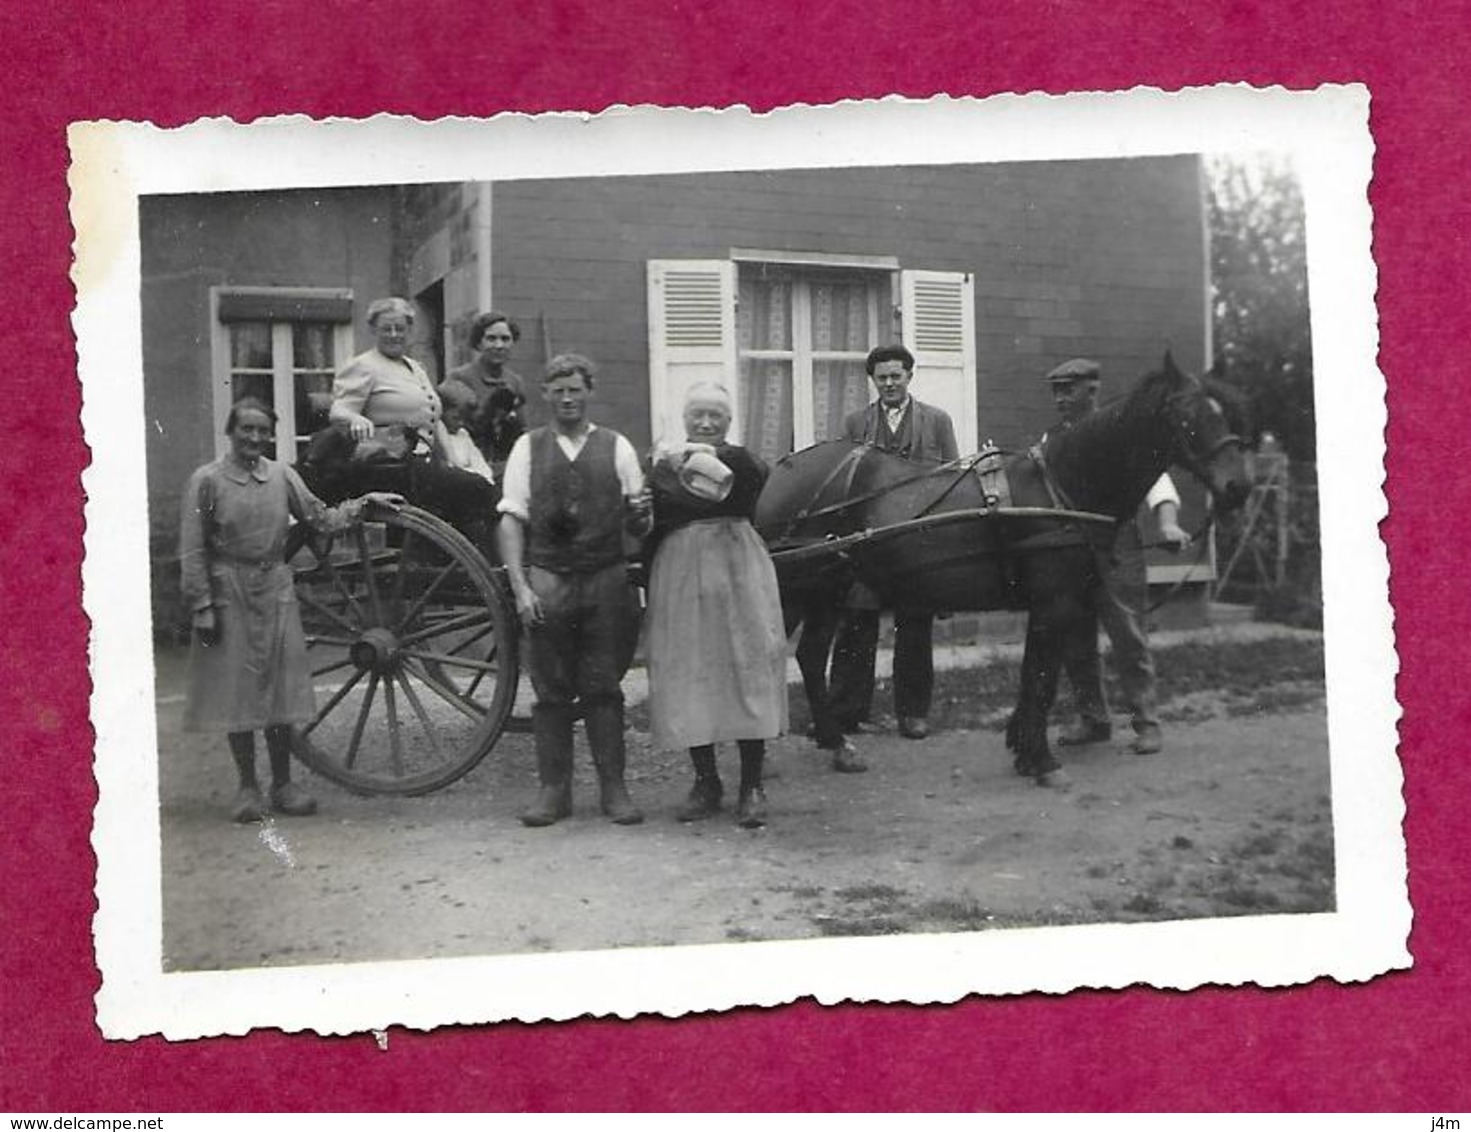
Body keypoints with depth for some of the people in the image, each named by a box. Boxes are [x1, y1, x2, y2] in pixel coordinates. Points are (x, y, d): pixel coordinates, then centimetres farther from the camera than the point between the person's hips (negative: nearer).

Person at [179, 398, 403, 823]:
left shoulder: (282, 476, 7)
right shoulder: (207, 481, -5)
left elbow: (321, 519, 13)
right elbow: (192, 551, -5)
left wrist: (363, 503, 1)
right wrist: (202, 607, -9)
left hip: (275, 590, 3)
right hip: (229, 592, -3)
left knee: (280, 688, 6)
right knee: (237, 691, 2)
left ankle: (282, 784, 17)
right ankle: (247, 787, 15)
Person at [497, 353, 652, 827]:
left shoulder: (616, 447, 7)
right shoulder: (528, 448, 6)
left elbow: (638, 530, 9)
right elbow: (511, 520, 1)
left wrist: (640, 514, -15)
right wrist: (520, 587, -8)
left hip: (606, 580, 0)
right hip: (547, 581, 0)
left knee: (602, 689, 3)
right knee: (551, 690, 4)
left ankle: (613, 788, 11)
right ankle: (554, 789, 12)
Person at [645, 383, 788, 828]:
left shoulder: (741, 463, 8)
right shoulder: (663, 466, 11)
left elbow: (754, 475, -17)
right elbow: (649, 532, 12)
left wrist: (710, 455, -29)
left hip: (739, 576, -1)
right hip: (680, 575, 1)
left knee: (748, 673, -2)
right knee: (689, 679, 2)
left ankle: (751, 786, 5)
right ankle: (705, 781, 14)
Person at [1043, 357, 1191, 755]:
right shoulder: (1051, 441, 14)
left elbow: (1154, 477, -11)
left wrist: (1167, 524, -27)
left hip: (1114, 548, -5)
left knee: (1128, 635, -3)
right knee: (1073, 640, 7)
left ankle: (1146, 723, 6)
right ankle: (1092, 719, 20)